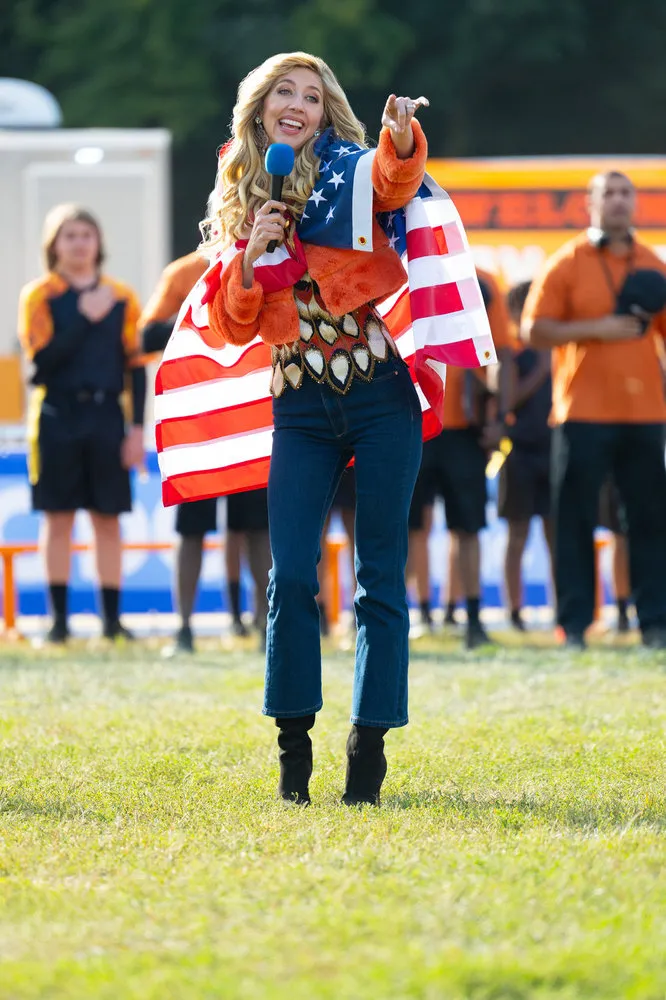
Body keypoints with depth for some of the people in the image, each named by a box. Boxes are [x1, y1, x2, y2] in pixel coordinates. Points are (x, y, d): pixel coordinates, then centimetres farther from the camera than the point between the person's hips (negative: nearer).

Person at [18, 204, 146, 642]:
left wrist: (138, 428, 1)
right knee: (59, 518, 1)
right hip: (57, 416, -2)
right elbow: (43, 360, -10)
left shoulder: (122, 298, 8)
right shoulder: (39, 295, 2)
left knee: (108, 518, 3)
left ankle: (112, 619, 8)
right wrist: (85, 318, -14)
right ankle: (59, 619, 5)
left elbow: (136, 366, 8)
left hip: (106, 416, 2)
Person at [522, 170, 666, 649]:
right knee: (575, 520, -3)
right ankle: (574, 623, 1)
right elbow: (534, 331, -5)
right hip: (584, 412, -3)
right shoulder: (567, 264, 0)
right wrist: (596, 329, -14)